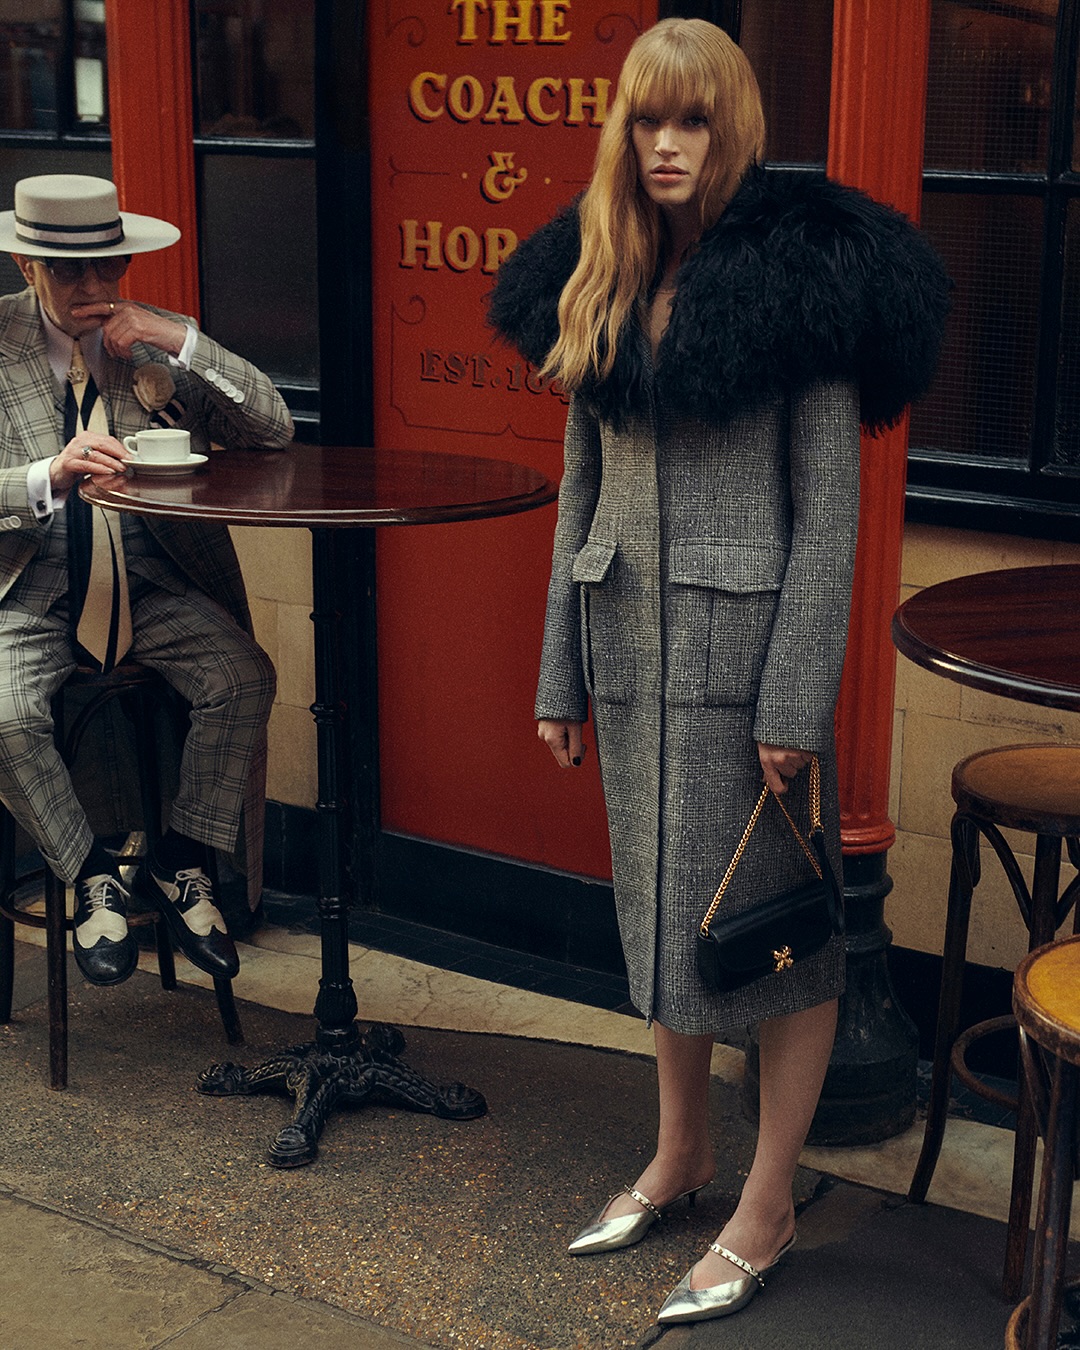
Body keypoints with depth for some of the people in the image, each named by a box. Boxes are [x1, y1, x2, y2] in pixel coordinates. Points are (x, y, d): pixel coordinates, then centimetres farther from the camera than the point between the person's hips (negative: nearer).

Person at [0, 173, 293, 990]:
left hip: (150, 583, 2)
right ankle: (93, 878, -3)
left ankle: (179, 867, -3)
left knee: (245, 676, -22)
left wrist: (181, 339, -14)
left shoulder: (158, 344, 5)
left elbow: (275, 429, -3)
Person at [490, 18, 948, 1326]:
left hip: (743, 639, -6)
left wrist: (797, 696, -15)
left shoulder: (802, 276, -10)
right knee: (659, 904, 17)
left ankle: (767, 1204, 18)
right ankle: (679, 1149, 35)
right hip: (630, 640, 6)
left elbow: (830, 506, -11)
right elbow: (581, 490, 13)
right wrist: (561, 672, 11)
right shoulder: (598, 283, 8)